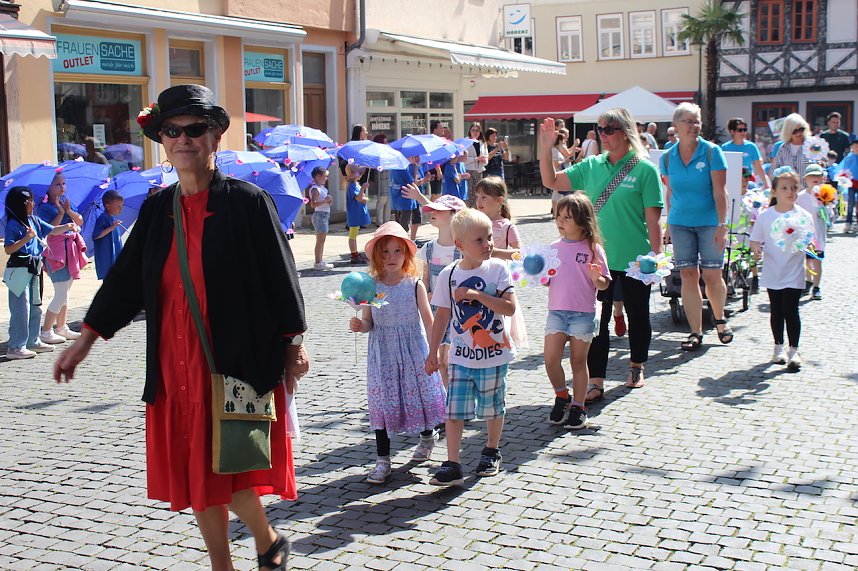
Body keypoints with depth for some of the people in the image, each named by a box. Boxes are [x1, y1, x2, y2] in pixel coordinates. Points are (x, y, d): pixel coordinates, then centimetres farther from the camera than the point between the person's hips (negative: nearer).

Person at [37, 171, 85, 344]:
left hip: (71, 249, 8)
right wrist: (60, 212, -18)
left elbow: (80, 221, 4)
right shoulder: (44, 207, -11)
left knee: (65, 292, 14)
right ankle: (46, 332, -2)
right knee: (61, 294, -9)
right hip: (57, 250, -8)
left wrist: (69, 210, -12)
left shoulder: (66, 201, 10)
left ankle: (62, 328, 24)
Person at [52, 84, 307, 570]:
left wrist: (294, 344, -5)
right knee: (197, 474, 12)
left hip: (238, 363, -5)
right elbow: (126, 279, 12)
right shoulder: (157, 209, 7)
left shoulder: (248, 202, -7)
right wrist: (86, 341, 12)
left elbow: (281, 276, -5)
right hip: (176, 367, 5)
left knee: (227, 473, -2)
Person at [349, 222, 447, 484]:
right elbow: (369, 322, 3)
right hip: (383, 353, 1)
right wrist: (359, 326, -19)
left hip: (413, 352, -1)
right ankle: (383, 460, 12)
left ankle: (428, 435, 41)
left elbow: (428, 320, -3)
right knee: (382, 401, 2)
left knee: (419, 394, 8)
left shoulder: (415, 285, -7)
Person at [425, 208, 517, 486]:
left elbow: (510, 307, -15)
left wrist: (476, 294, -23)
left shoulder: (498, 268, -7)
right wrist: (433, 351, 5)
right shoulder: (449, 275, -1)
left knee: (492, 407, 14)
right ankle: (452, 465, 0)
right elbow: (442, 315, 5)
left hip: (494, 355, -1)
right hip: (461, 356, 1)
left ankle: (492, 452, 36)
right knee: (454, 410, -4)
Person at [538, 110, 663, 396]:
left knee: (637, 315, 15)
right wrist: (545, 147, -7)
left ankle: (636, 367, 37)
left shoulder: (645, 170, -8)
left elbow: (653, 219, -9)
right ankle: (596, 381, 7)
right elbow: (551, 181, 6)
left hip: (634, 259, -3)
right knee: (596, 319, 1)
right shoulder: (592, 166, 4)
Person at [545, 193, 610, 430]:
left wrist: (596, 278, -24)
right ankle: (562, 396, 21)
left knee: (579, 362, 6)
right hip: (556, 311, 3)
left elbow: (604, 284, -3)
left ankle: (578, 407, 19)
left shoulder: (593, 249, -5)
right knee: (551, 360, -4)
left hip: (583, 314, -3)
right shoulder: (554, 247, 6)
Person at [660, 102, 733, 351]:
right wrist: (668, 223, 11)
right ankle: (696, 333, 7)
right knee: (688, 276, 1)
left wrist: (722, 224, -14)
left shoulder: (711, 152, -6)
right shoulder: (667, 157, 3)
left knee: (712, 276, 0)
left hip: (709, 222, -2)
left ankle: (720, 320, 27)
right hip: (680, 223, 2)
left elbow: (719, 191, -9)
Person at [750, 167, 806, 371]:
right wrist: (756, 249, -16)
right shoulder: (764, 216, -1)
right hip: (772, 271, 2)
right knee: (776, 311, 12)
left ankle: (794, 351, 4)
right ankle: (778, 347, 26)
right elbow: (755, 239, 5)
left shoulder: (802, 216, -4)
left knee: (791, 310, -5)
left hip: (794, 272, -2)